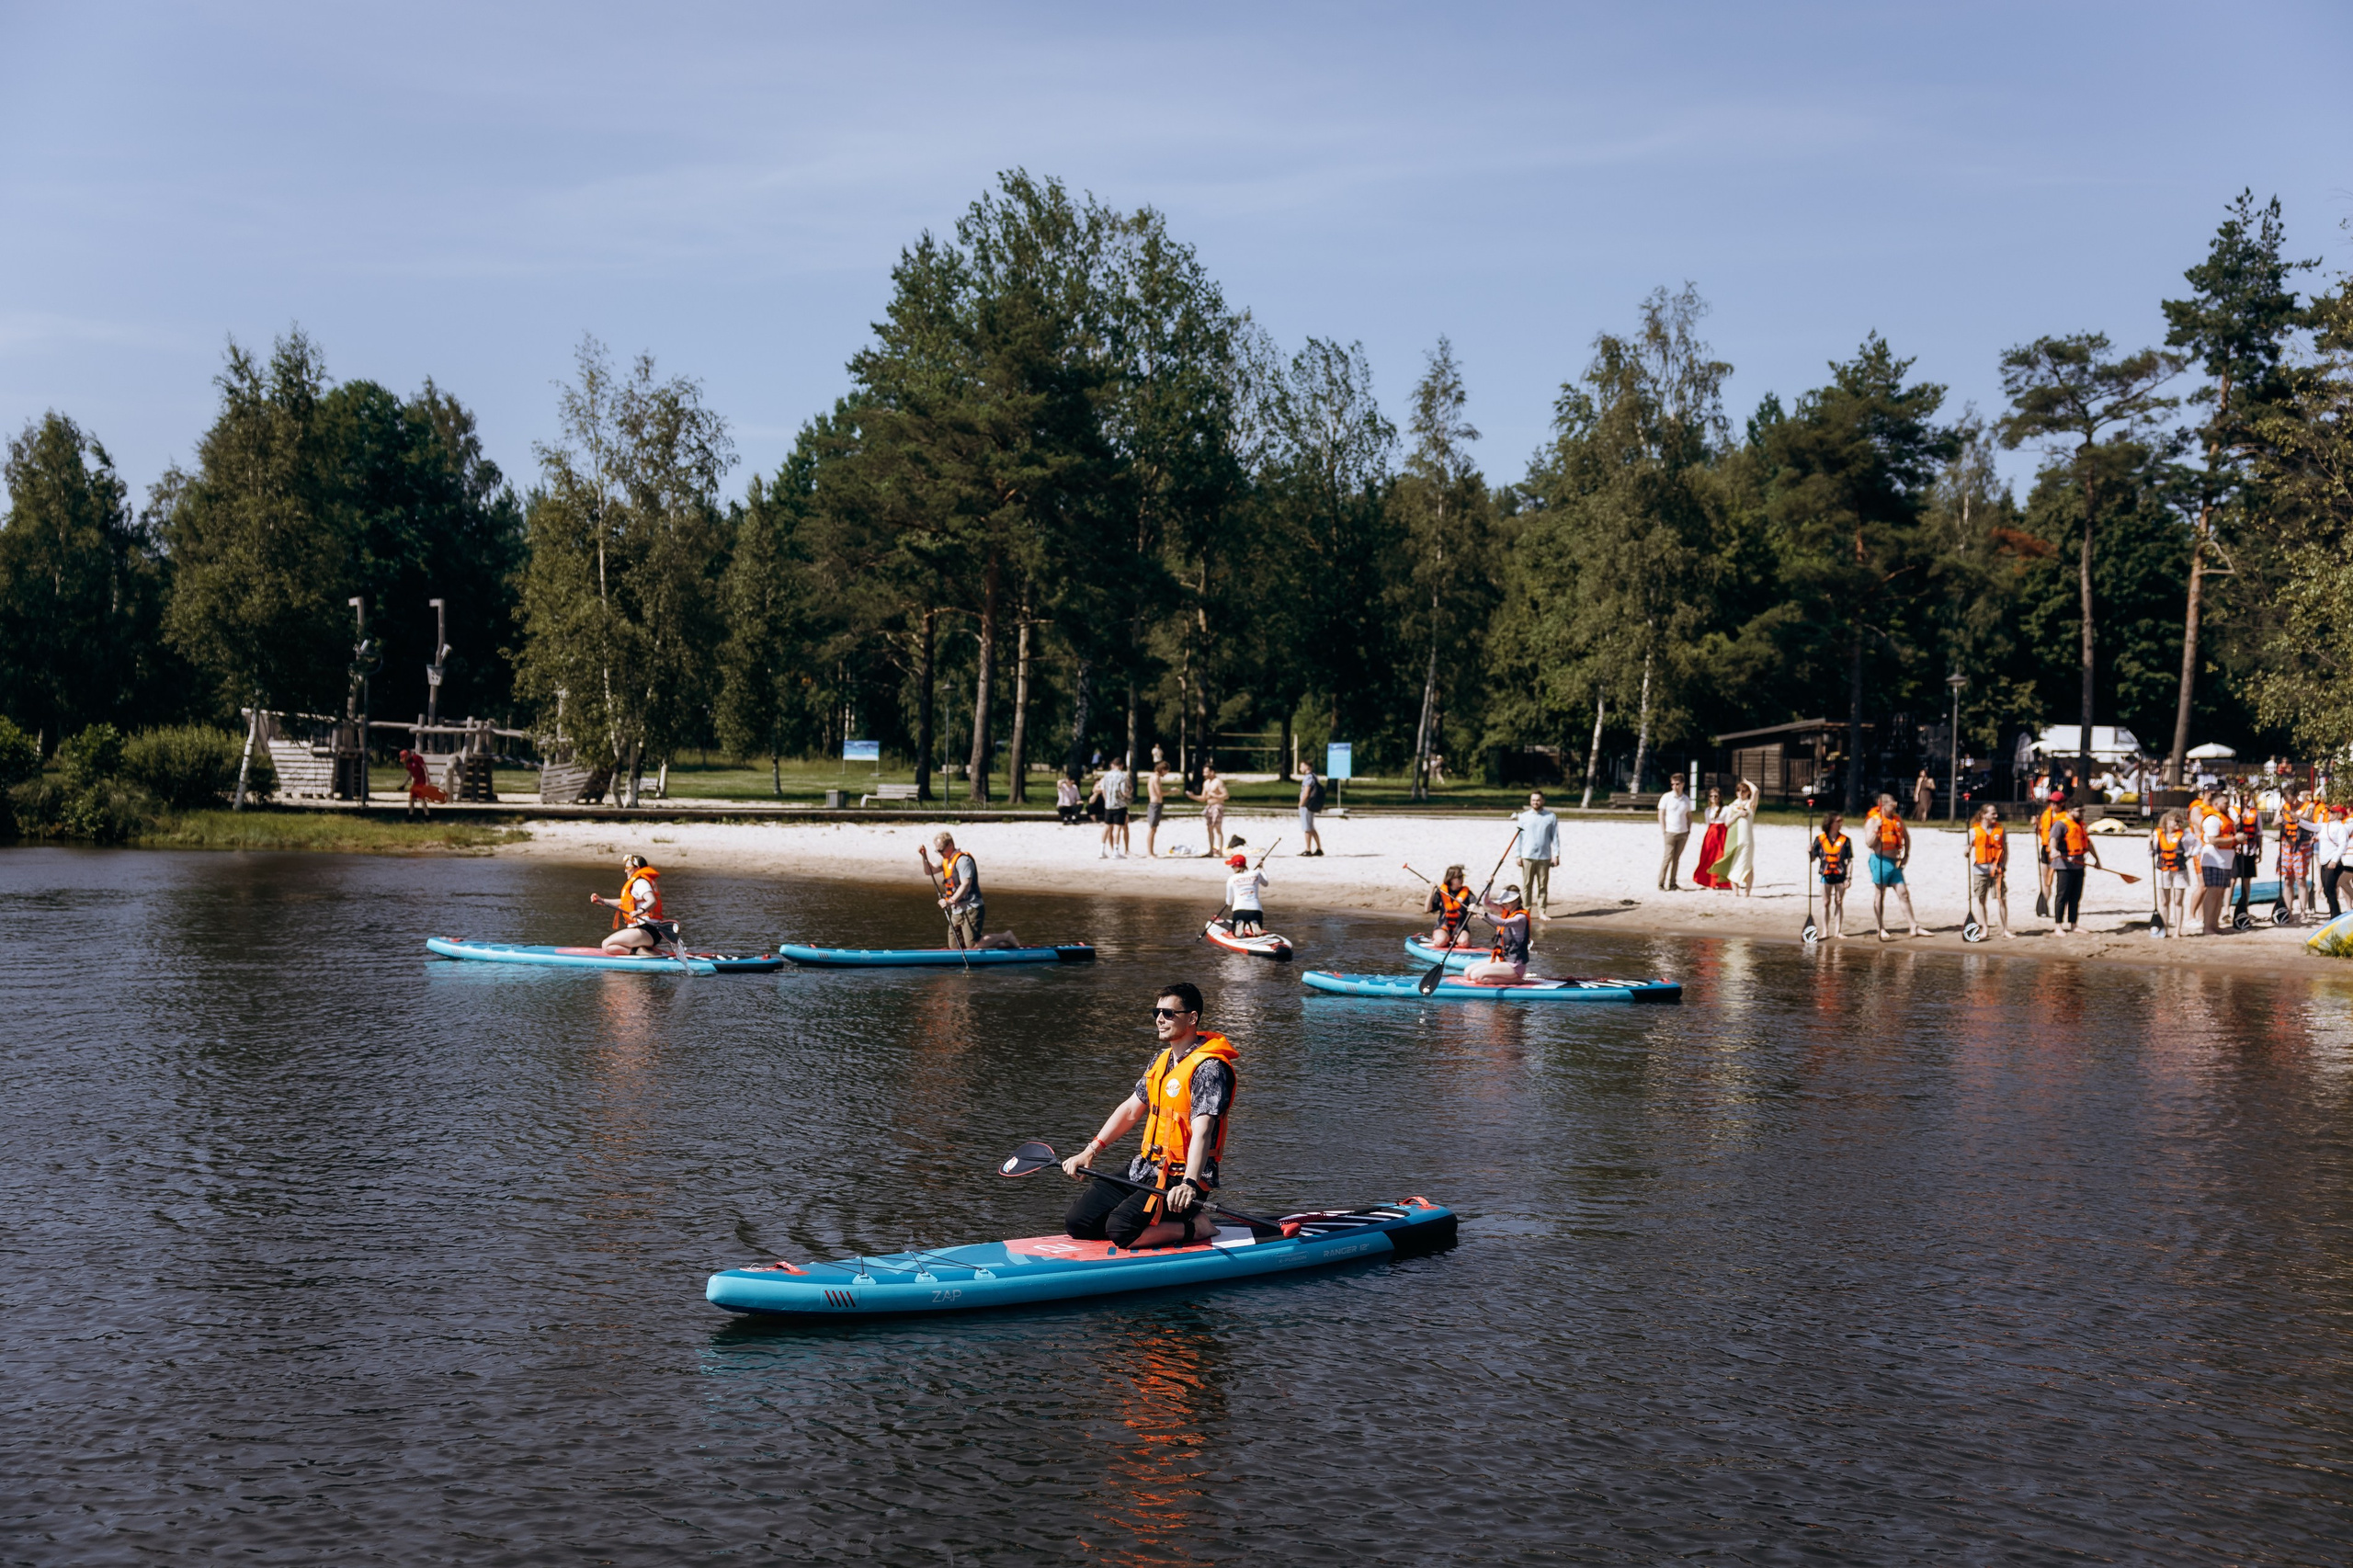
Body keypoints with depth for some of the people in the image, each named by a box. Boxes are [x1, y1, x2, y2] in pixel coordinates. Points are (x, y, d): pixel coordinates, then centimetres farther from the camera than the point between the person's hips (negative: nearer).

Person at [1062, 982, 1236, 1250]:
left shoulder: (1209, 1068, -16)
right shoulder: (1162, 1060, 13)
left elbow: (1202, 1131, -29)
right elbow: (1131, 1109, 19)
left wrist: (1190, 1184, -43)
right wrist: (1090, 1151, 11)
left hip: (1182, 1176, -9)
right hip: (1146, 1168, 9)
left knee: (1120, 1230, -27)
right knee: (1077, 1223, -1)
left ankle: (1196, 1226, -6)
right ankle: (1167, 1222, 10)